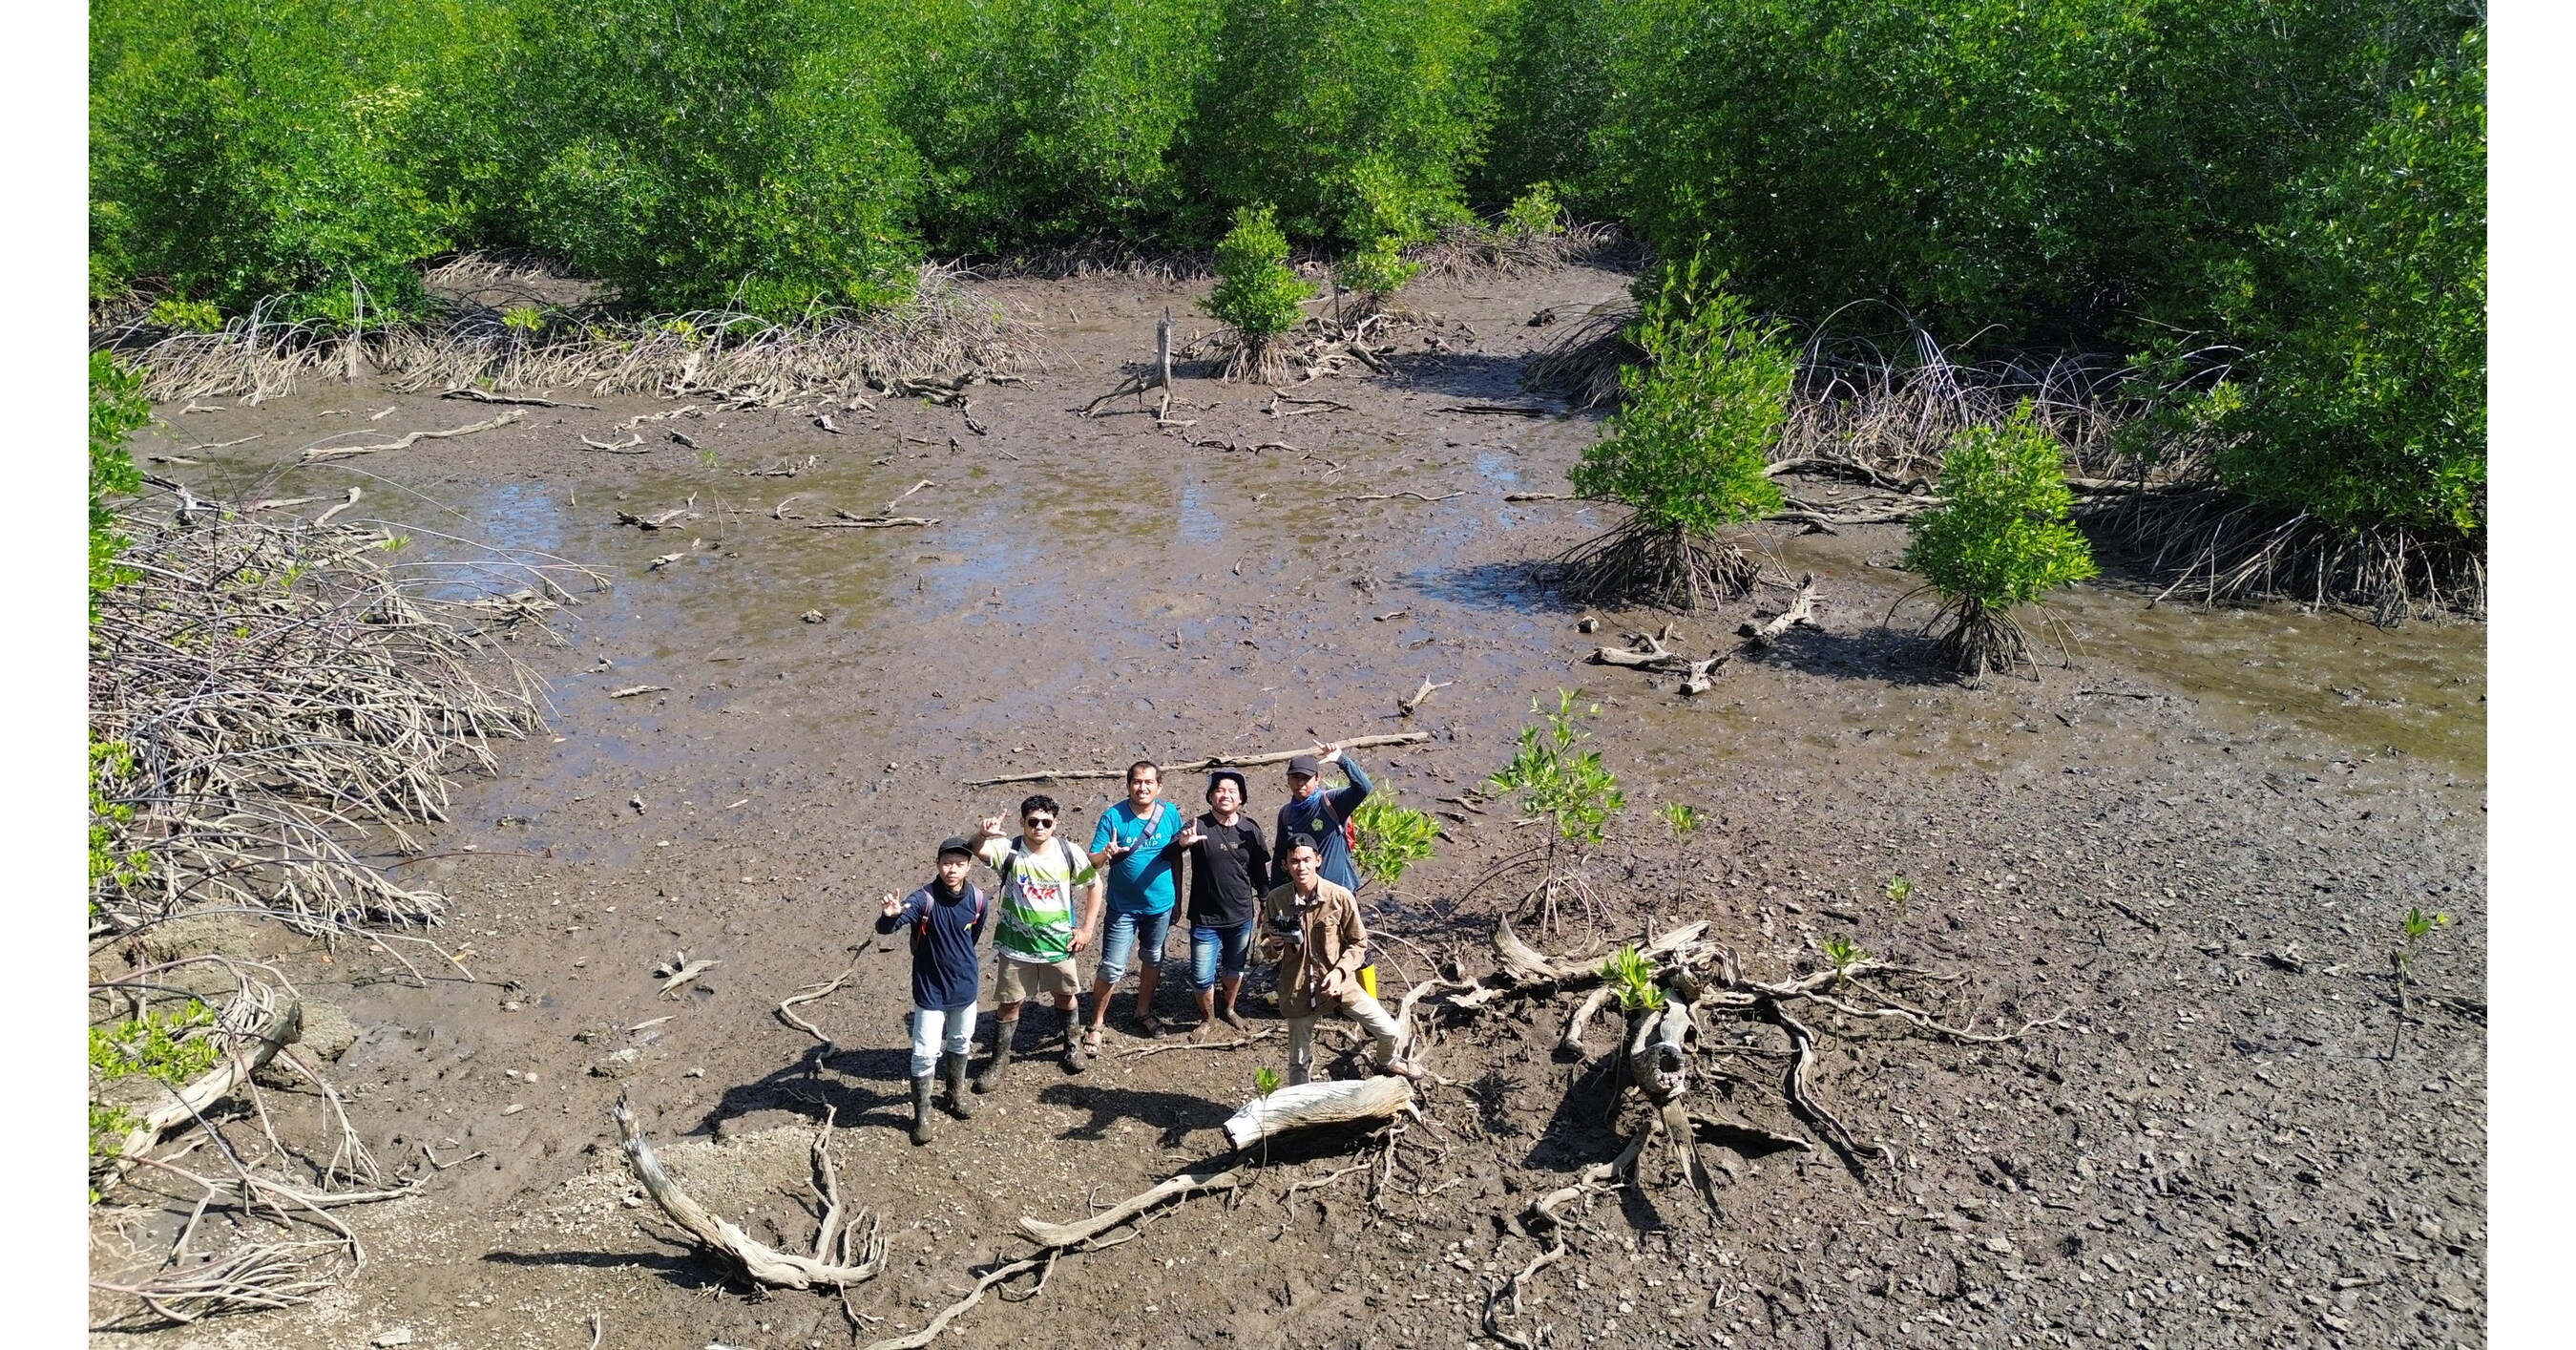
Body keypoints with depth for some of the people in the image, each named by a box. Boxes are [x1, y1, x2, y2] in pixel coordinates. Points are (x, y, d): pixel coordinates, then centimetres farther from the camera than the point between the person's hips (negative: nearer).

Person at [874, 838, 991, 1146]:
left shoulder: (979, 900, -12)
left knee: (960, 1043, 23)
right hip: (930, 991, -4)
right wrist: (890, 915, -59)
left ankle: (956, 1095, 46)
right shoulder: (923, 900, -25)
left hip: (965, 988, 4)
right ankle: (921, 1115, 17)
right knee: (925, 1052, -1)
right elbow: (884, 928, -37)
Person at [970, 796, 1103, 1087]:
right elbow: (976, 850, -36)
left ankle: (1073, 1045, 44)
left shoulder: (1068, 852, -11)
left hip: (1058, 943, 2)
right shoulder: (1009, 851, -16)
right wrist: (982, 834, -59)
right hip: (1016, 945, -2)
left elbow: (1094, 885, 1)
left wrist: (1087, 928, -2)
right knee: (1009, 1003, 8)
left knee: (1066, 995, 20)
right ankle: (999, 1060, 25)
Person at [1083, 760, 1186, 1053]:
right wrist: (1106, 854, -40)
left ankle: (1144, 1012, 42)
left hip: (1161, 905, 4)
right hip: (1124, 906, -3)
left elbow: (1176, 853, 5)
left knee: (1153, 960, 20)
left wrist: (1178, 894, 8)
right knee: (1112, 969, -5)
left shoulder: (1170, 813, -8)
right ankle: (1095, 1025, 13)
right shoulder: (1113, 816, -17)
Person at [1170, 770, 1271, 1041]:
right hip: (1206, 919, -3)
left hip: (1241, 917, 3)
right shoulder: (1200, 826, -14)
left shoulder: (1250, 828, -3)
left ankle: (1228, 1009, 46)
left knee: (1235, 969, 20)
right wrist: (1182, 842, -51)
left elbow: (1259, 870, 8)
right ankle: (1207, 1018, 28)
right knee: (1202, 976, 2)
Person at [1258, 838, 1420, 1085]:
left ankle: (1388, 1061, 42)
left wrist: (1340, 971, -19)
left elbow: (1359, 942, -4)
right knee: (1298, 1062, 12)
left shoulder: (1341, 897, -14)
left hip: (1339, 984, 0)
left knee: (1392, 1032, 7)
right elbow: (1267, 947, 3)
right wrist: (1273, 944, -21)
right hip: (1297, 989, 0)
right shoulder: (1275, 900, -10)